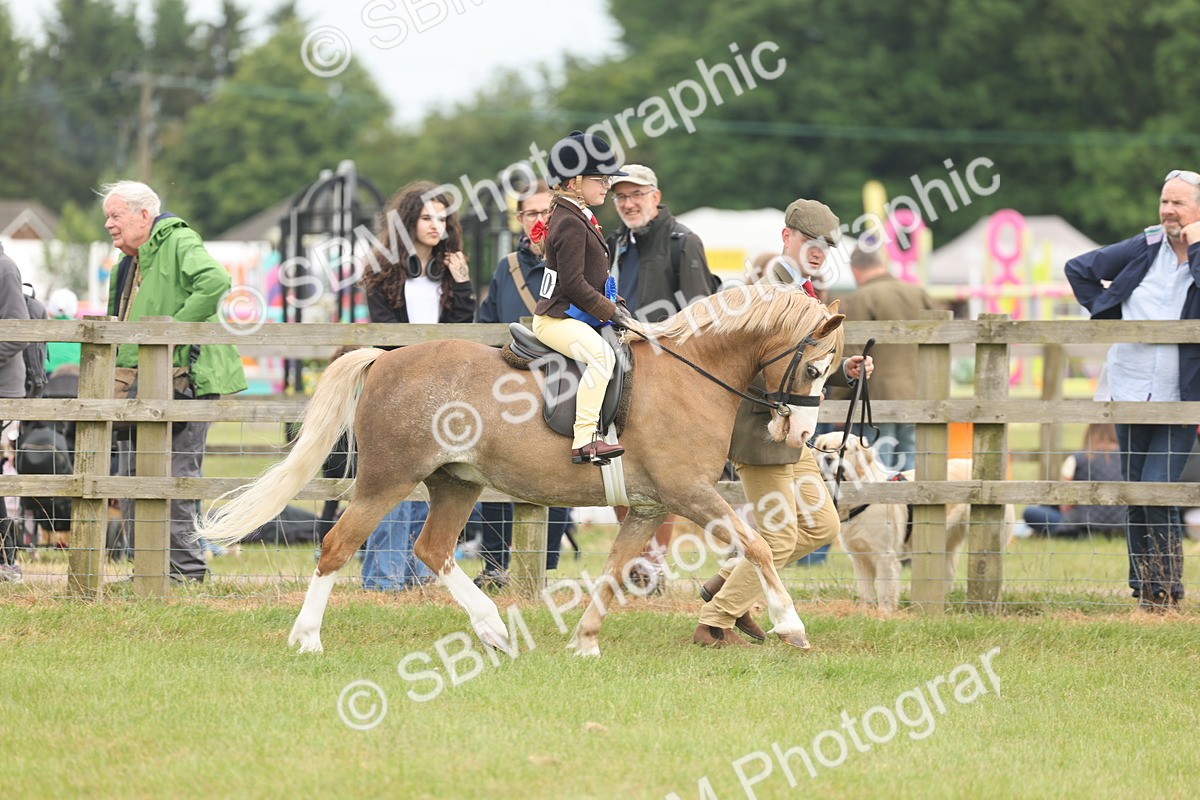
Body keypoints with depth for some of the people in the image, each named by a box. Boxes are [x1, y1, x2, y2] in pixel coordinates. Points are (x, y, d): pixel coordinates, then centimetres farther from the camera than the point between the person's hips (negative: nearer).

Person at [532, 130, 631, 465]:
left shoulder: (581, 218, 17)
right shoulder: (571, 224, -16)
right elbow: (573, 283, -22)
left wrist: (614, 306, 13)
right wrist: (610, 312, -16)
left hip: (576, 317, 11)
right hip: (556, 320, -11)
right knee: (602, 354, -33)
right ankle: (584, 441, -38)